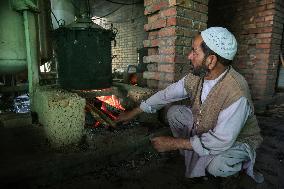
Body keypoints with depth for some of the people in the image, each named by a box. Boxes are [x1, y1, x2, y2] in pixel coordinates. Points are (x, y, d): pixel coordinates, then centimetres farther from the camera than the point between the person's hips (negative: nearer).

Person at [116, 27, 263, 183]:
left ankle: (238, 163, 4)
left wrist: (174, 143, -28)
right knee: (174, 113, -9)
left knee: (216, 166, -34)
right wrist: (134, 112, -2)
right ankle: (193, 158, 6)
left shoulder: (236, 93, -37)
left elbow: (222, 141, -34)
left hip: (236, 140, -5)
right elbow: (166, 94, -6)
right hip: (204, 128, 6)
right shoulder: (196, 76, -16)